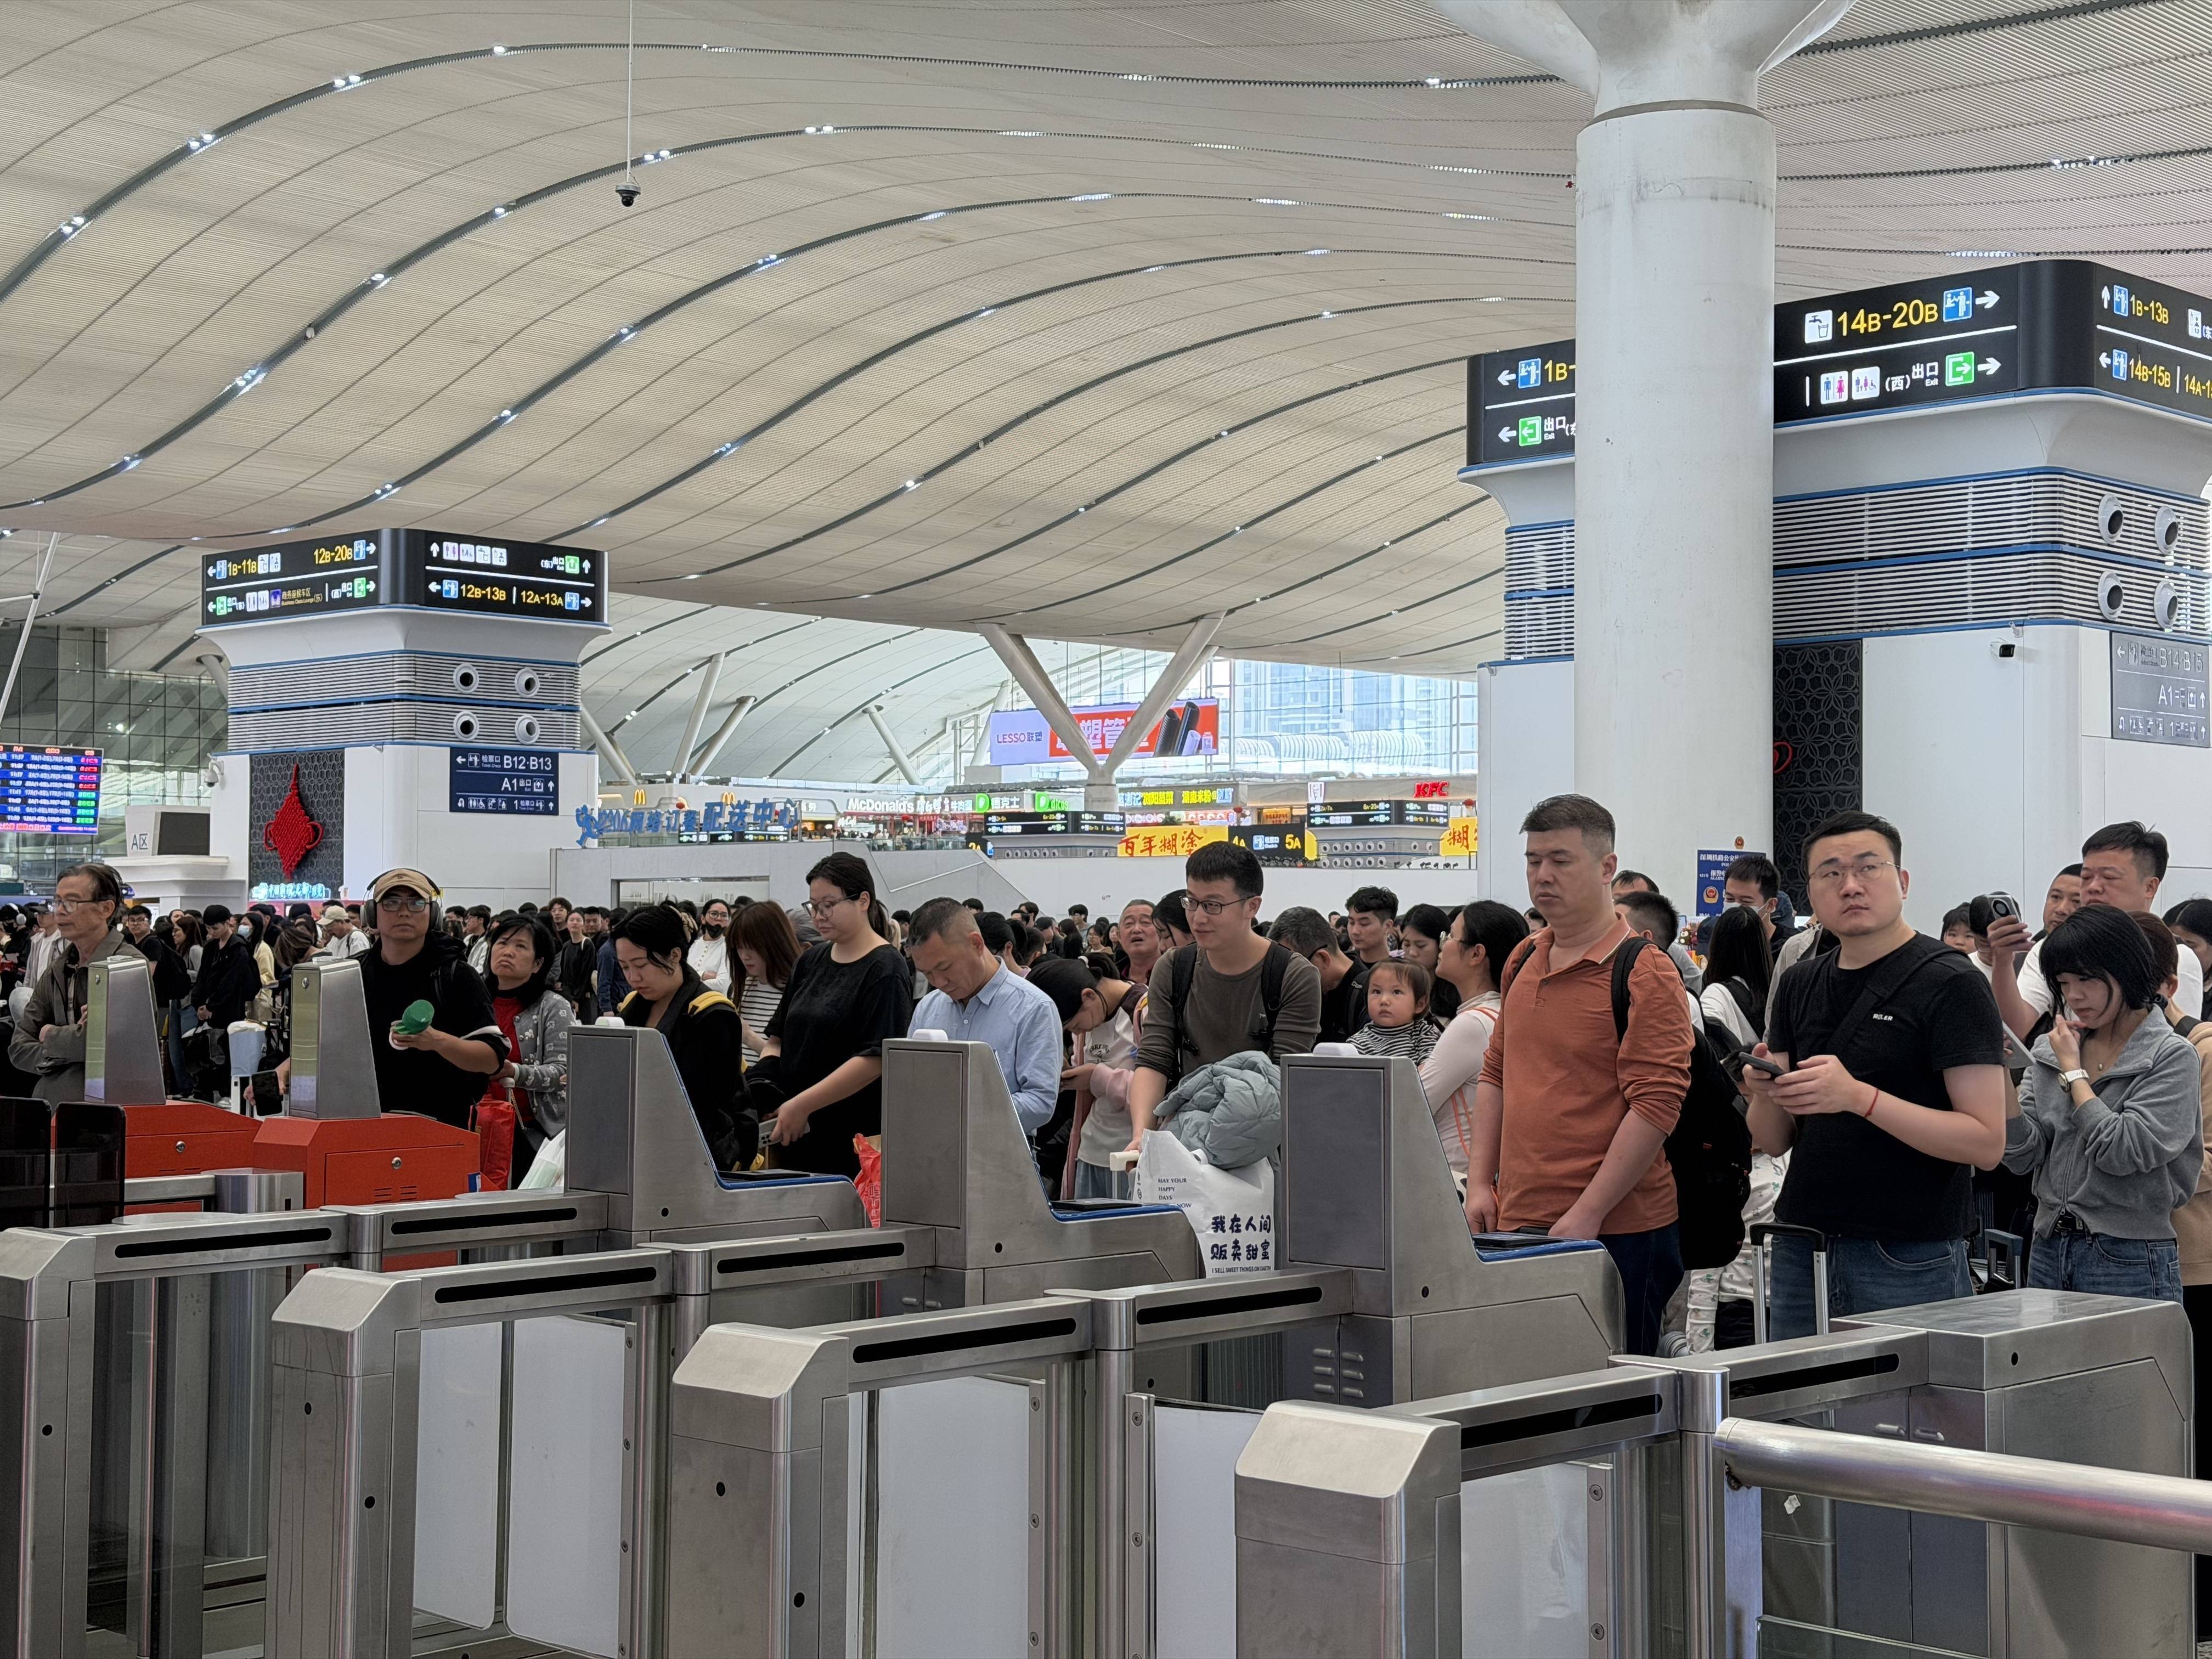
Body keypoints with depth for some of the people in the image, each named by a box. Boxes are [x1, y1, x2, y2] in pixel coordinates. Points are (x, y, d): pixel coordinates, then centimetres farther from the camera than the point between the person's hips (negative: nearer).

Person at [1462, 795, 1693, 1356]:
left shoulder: (1645, 975, -8)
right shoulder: (1523, 963, 14)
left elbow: (1655, 1108, -14)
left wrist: (1586, 1216, -17)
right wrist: (1480, 1184, 11)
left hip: (1615, 1231, -7)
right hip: (1518, 1226, 7)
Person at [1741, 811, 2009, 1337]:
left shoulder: (1950, 983, -7)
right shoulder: (1799, 985, 11)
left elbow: (1986, 1143, -15)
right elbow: (1773, 1141, 12)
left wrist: (1859, 1097, -24)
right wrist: (1764, 1094, -11)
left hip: (1911, 1260, -5)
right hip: (1803, 1251, 5)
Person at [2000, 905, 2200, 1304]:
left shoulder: (2172, 1057, -7)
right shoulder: (2051, 1050, 8)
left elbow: (2123, 1152, -18)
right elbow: (2023, 1157, 3)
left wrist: (2073, 1071, -9)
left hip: (2130, 1261, -5)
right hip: (2049, 1252, 5)